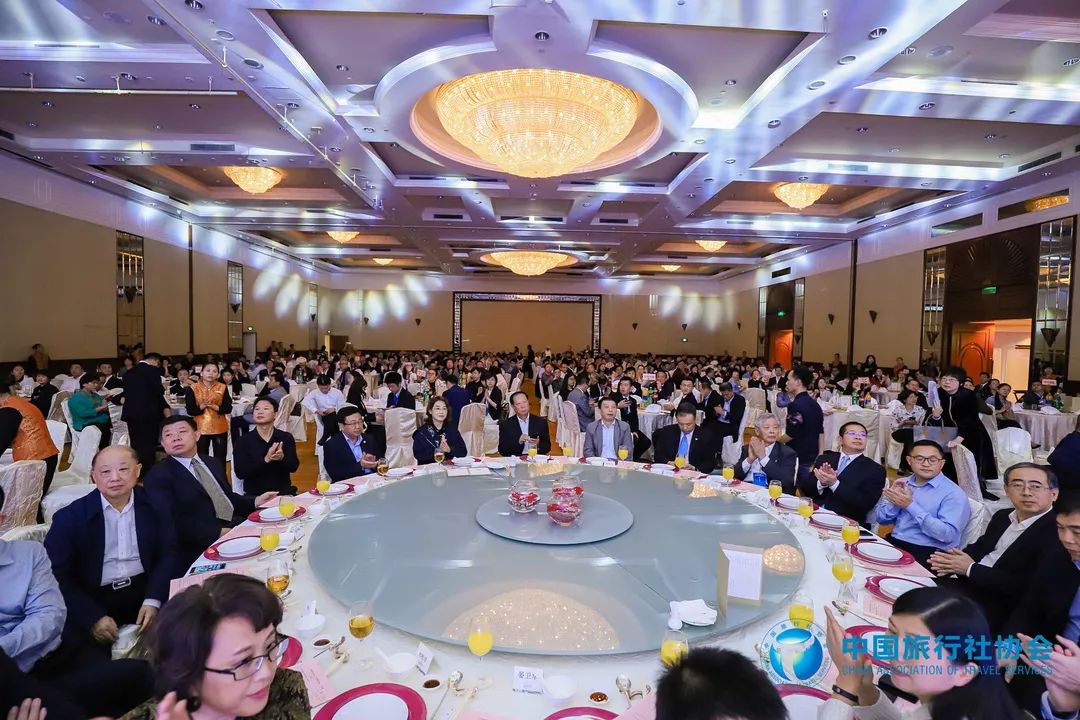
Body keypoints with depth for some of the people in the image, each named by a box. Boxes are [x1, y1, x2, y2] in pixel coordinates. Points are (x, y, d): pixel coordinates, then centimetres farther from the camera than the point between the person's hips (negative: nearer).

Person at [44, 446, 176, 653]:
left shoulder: (155, 507, 1)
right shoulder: (69, 517, -4)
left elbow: (168, 556, 0)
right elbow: (57, 576, -6)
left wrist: (153, 600, -16)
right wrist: (93, 617, -17)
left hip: (144, 591, 2)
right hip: (92, 600, -1)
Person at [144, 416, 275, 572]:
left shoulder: (213, 463, 19)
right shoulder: (158, 476, -3)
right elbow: (173, 523, -14)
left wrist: (255, 502, 6)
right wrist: (220, 532, -21)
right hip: (204, 547, -7)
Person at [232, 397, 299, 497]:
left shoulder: (286, 437, 3)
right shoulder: (243, 441, 1)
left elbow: (294, 467, -5)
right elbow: (240, 472, -9)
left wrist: (282, 458, -26)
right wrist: (265, 460, -23)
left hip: (283, 492, 1)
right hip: (254, 495, -1)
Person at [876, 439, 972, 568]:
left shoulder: (953, 493, -6)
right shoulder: (901, 483, 12)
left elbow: (948, 534, -18)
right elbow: (882, 519, 11)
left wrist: (910, 506, -20)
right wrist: (894, 500, -8)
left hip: (928, 554, -5)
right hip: (893, 543, 6)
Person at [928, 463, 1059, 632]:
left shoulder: (1056, 532, -16)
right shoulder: (1003, 516, 10)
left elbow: (1025, 587, -21)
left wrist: (970, 569, -14)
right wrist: (952, 560, -5)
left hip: (997, 603, -7)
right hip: (965, 582, 7)